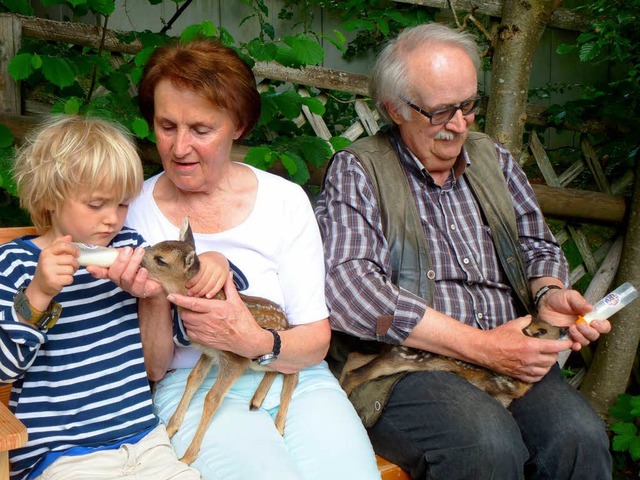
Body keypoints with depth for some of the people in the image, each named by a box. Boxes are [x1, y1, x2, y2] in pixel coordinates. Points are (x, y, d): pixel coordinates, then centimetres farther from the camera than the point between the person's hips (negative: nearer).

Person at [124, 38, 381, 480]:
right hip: (194, 389, -1)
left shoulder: (284, 200, 2)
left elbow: (316, 341, 1)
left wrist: (256, 343, -20)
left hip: (295, 379, 2)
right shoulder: (135, 211, 0)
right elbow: (149, 370, 1)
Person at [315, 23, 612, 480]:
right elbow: (347, 288, -15)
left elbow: (537, 246, 25)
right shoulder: (356, 172, 0)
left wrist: (548, 292, -1)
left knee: (581, 437, -25)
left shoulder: (494, 159, 18)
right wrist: (482, 346, -16)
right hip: (403, 369, -4)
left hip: (510, 357, 5)